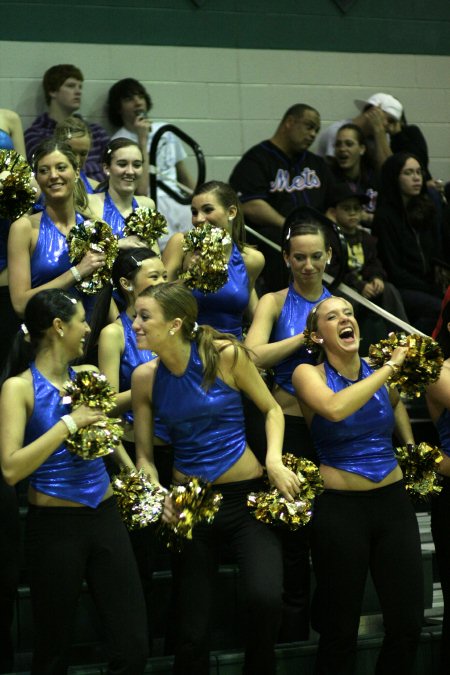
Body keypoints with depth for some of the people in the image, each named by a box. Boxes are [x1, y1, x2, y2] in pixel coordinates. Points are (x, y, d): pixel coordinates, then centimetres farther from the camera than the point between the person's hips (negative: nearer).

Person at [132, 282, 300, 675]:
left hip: (245, 495, -3)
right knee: (192, 629, 3)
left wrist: (274, 461, -13)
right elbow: (144, 454, 5)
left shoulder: (224, 355, -11)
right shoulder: (145, 377, -2)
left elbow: (272, 409, 2)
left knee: (265, 598, -26)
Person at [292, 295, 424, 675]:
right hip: (340, 507, -4)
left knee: (408, 623, 2)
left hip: (393, 501, 4)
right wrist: (390, 368, -23)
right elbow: (335, 408, -29)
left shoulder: (378, 370, 6)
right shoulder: (309, 374, -7)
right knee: (341, 629, 3)